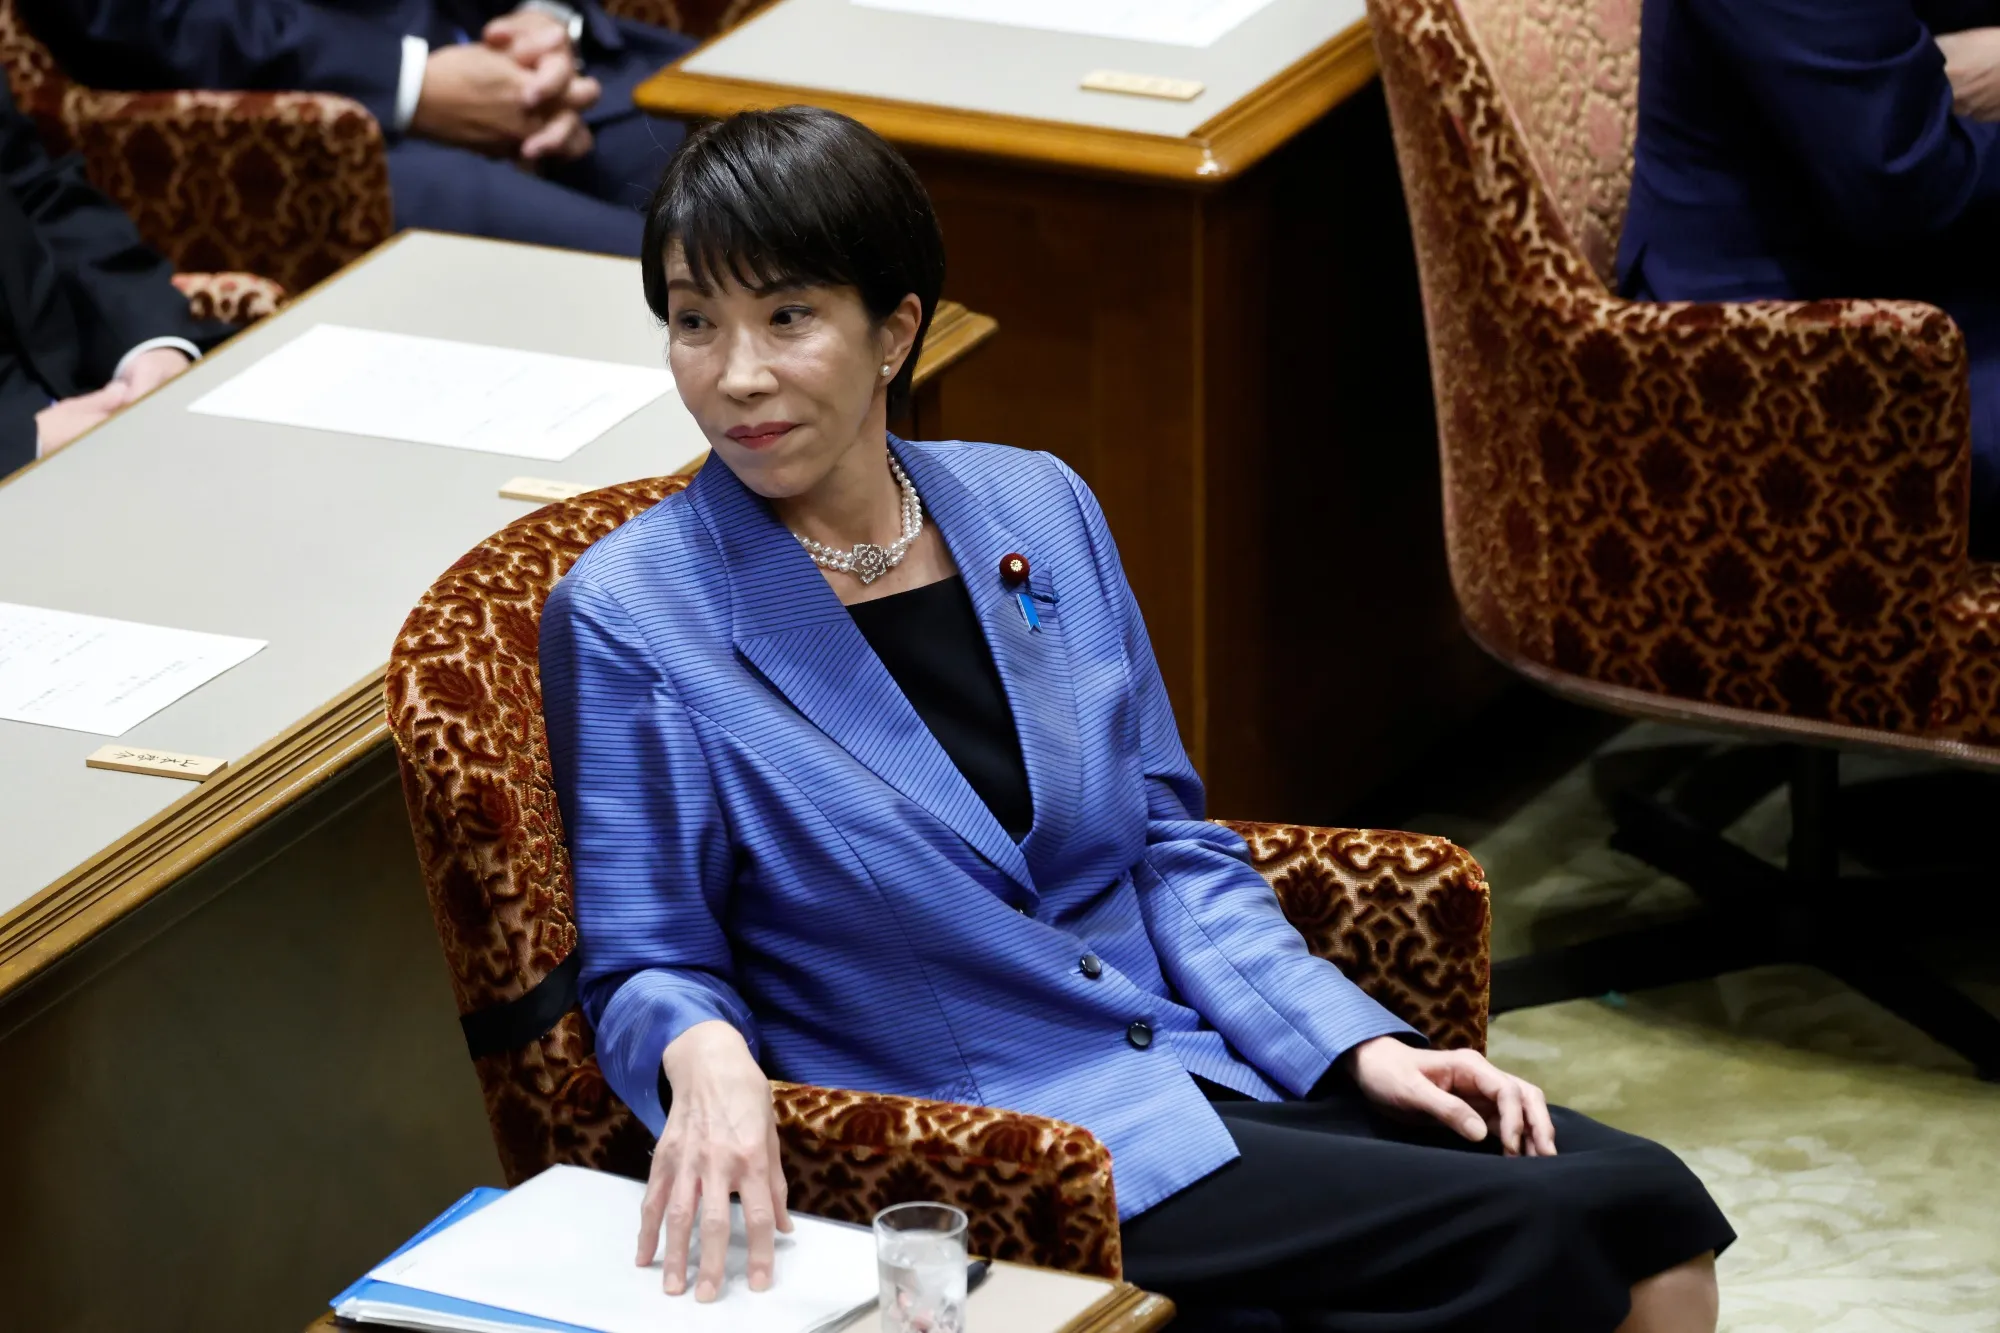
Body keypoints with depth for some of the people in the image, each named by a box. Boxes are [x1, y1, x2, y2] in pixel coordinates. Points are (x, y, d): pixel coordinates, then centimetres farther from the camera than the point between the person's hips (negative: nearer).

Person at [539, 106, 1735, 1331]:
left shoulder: (1036, 508, 6)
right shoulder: (632, 622, -9)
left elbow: (1172, 846, 12)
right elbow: (646, 967, -4)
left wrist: (1359, 1045, 0)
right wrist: (704, 1050, -28)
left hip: (1197, 1053, 6)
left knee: (1648, 1207, -15)